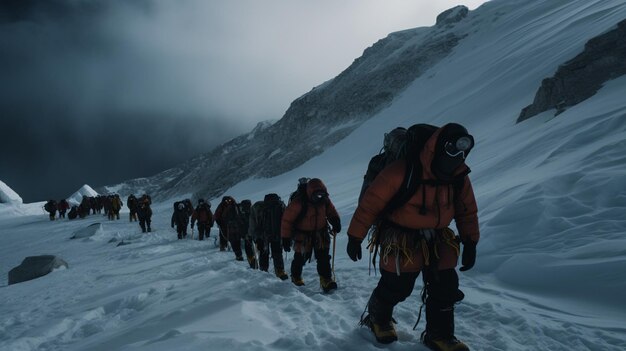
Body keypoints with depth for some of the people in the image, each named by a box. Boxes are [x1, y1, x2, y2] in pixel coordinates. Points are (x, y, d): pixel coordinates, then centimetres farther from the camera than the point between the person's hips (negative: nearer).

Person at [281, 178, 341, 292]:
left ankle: (326, 280, -5)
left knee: (323, 257, -6)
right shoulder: (298, 202, -24)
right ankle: (296, 277, 29)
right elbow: (287, 219, -18)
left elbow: (331, 211, 11)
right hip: (303, 235, -4)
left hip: (320, 233, 4)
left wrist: (335, 221, -9)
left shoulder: (324, 199, -7)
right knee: (300, 257, 4)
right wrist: (286, 238, -16)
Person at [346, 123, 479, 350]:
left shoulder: (460, 178, -7)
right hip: (401, 241, -5)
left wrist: (470, 243, 5)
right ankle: (377, 319, 34)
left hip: (437, 241, 6)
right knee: (396, 287, 3)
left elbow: (467, 211, 8)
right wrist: (355, 237, -16)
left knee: (446, 288, 6)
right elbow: (371, 202, -21)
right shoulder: (402, 171, -27)